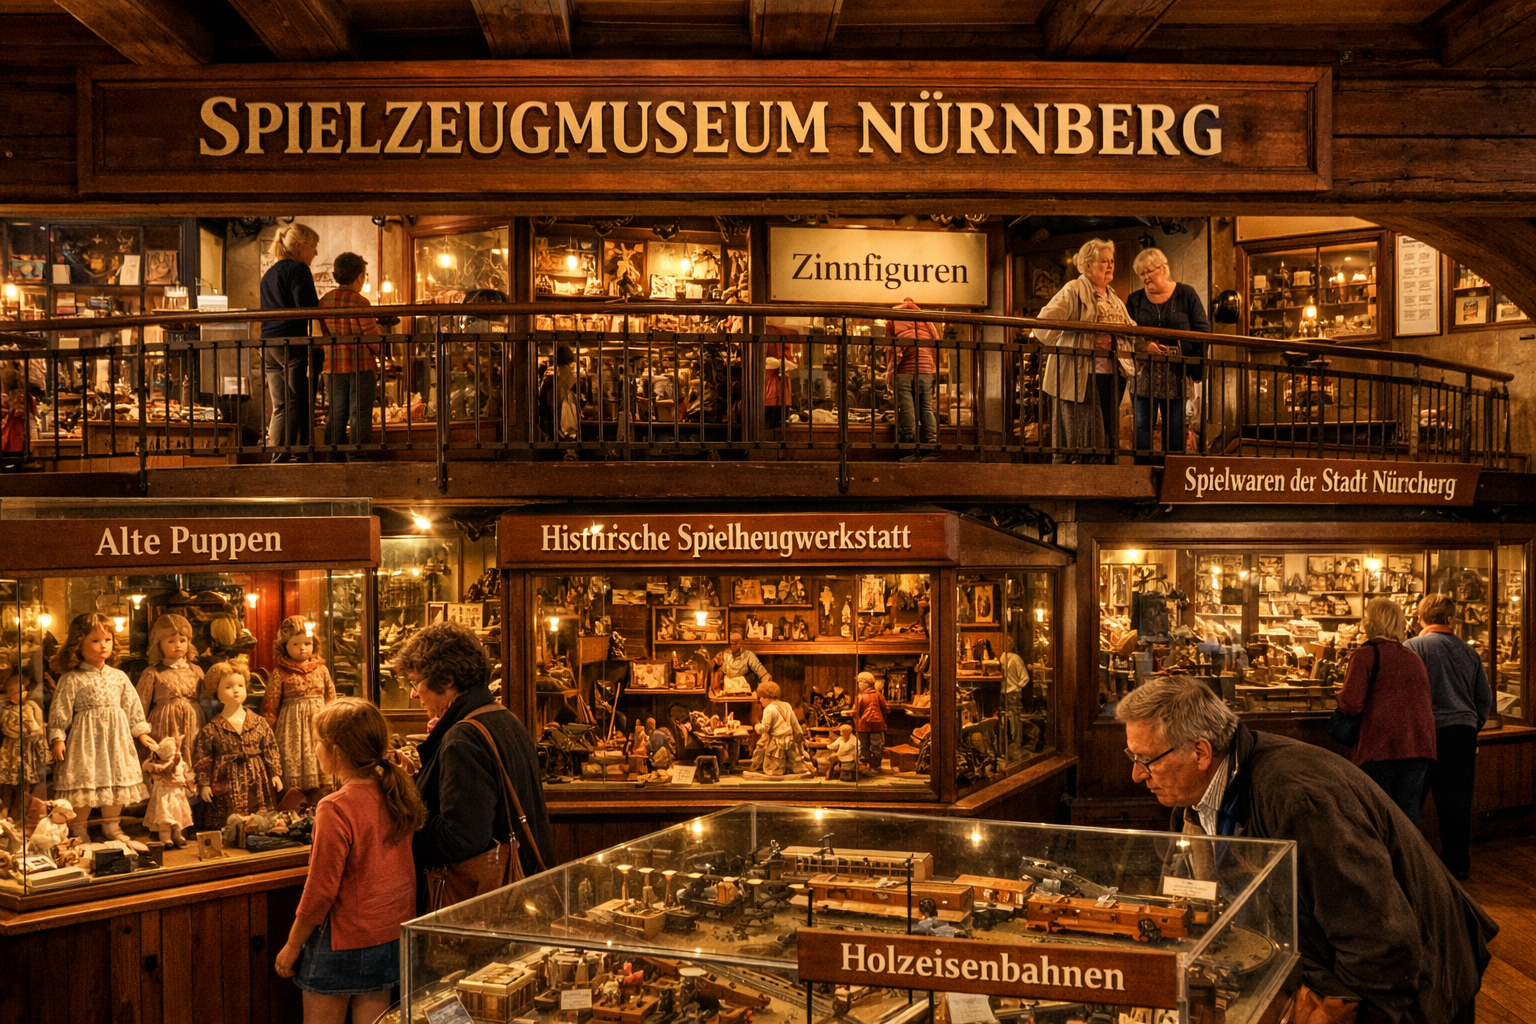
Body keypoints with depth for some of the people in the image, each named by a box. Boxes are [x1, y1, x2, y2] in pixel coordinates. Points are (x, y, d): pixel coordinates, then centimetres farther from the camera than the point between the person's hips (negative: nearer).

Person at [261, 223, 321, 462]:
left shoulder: (268, 275, 21)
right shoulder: (298, 269, -6)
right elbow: (307, 307, -16)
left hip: (269, 345, 8)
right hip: (294, 343, -8)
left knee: (281, 406, 8)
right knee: (299, 404, -6)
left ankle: (277, 457, 5)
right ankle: (297, 455, -8)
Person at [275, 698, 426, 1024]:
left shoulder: (336, 808, -21)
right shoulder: (397, 795, -1)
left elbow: (321, 890, -17)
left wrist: (292, 945, -6)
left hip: (343, 943, -7)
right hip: (393, 936, 7)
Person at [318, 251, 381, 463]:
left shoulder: (324, 301, 5)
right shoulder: (359, 301, -12)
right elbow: (373, 337, -10)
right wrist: (381, 352, 8)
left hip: (333, 367, 6)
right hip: (360, 366, -6)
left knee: (336, 416, 11)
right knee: (359, 416, -1)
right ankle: (357, 458, -3)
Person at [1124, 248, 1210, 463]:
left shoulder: (1186, 294, 5)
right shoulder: (1135, 300, 10)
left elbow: (1203, 331, 1)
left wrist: (1196, 368, -9)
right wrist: (1145, 345, -19)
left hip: (1177, 374, -1)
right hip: (1144, 374, 1)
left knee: (1175, 428, 2)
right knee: (1142, 427, -1)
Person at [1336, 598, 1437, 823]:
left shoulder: (1366, 655, -5)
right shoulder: (1414, 658, 15)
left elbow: (1351, 704, -12)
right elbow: (1426, 701, 18)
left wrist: (1341, 695, 8)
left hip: (1380, 746, -5)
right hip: (1418, 745, 5)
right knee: (1408, 815, 8)